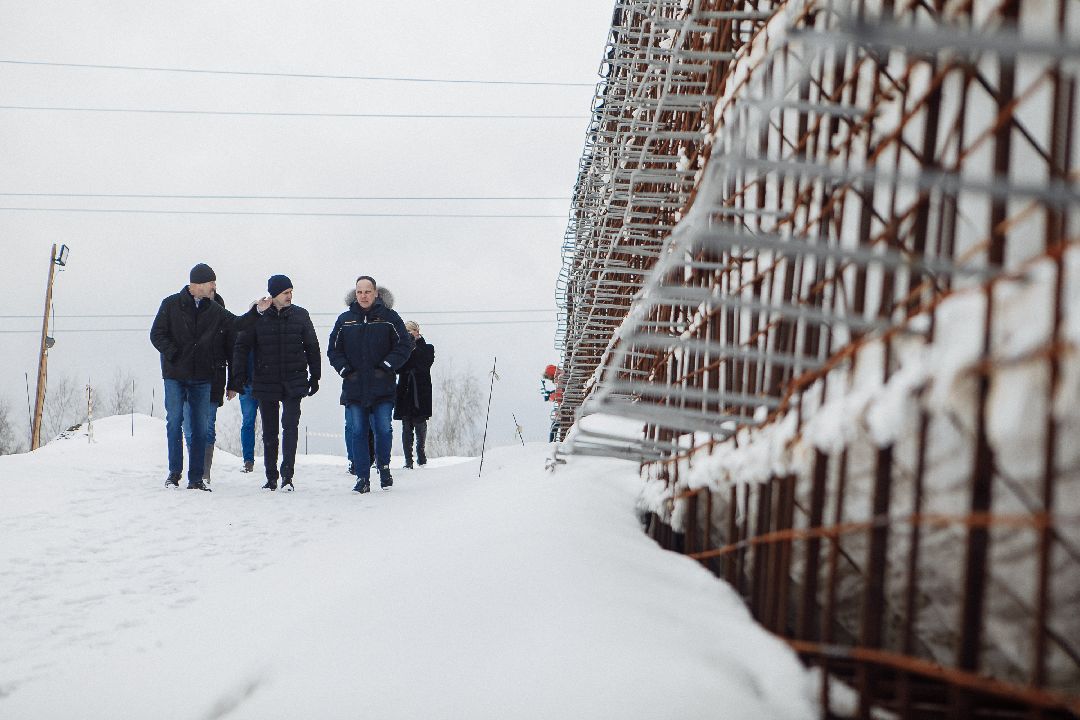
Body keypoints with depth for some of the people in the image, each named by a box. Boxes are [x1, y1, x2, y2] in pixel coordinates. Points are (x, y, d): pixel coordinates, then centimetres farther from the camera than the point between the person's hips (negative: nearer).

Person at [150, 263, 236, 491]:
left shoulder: (215, 311, 8)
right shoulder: (171, 305, 0)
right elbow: (157, 334, -1)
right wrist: (173, 354, -14)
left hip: (202, 378, 3)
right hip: (175, 375, -3)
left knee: (200, 427, 2)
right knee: (175, 421, -9)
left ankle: (196, 478, 7)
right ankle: (174, 471, 2)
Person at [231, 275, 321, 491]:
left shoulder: (300, 315, 3)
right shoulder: (257, 317, -1)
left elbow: (312, 347, 11)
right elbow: (242, 347, 3)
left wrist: (315, 376, 10)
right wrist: (239, 376, -4)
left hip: (294, 382, 0)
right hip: (265, 382, 1)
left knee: (290, 425, -12)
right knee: (269, 430, 7)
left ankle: (287, 475, -12)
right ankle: (271, 477, 15)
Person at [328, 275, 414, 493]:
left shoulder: (389, 318, 3)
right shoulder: (345, 320, 8)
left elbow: (404, 345, 2)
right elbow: (333, 350, 13)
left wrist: (386, 367, -7)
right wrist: (345, 370, -1)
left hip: (382, 388, -2)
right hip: (354, 389, 2)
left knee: (383, 430, -4)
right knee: (357, 433, 0)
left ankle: (384, 467, 20)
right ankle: (362, 477, 6)